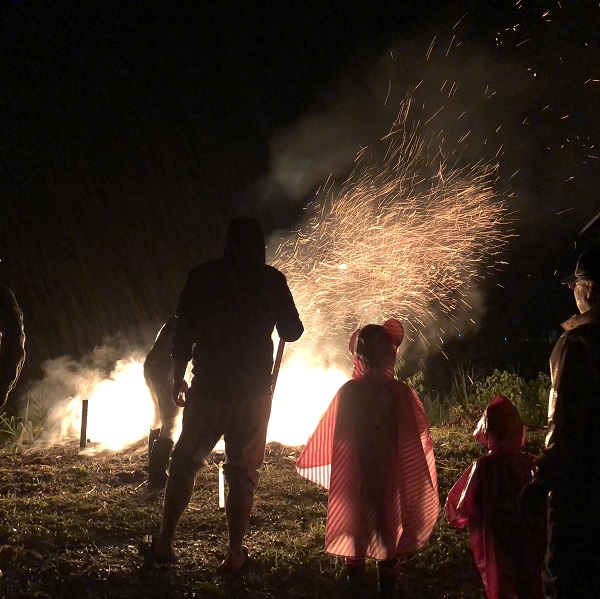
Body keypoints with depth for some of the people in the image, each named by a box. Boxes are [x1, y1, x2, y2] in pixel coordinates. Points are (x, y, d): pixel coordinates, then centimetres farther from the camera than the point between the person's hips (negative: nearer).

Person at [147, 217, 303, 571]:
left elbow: (184, 333, -1)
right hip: (254, 392, 0)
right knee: (243, 472, 8)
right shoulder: (271, 280, -3)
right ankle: (235, 553, 8)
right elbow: (292, 332, 2)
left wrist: (178, 379, 10)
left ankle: (165, 543, 14)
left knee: (184, 464, 13)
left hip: (209, 389, 0)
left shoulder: (202, 277, -2)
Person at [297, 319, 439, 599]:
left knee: (355, 533, 14)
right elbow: (417, 440, -6)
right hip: (391, 479, 0)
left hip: (356, 479, 0)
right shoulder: (402, 393, -12)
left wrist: (307, 461, 13)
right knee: (389, 530, 13)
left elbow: (330, 437, -4)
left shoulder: (348, 392, -12)